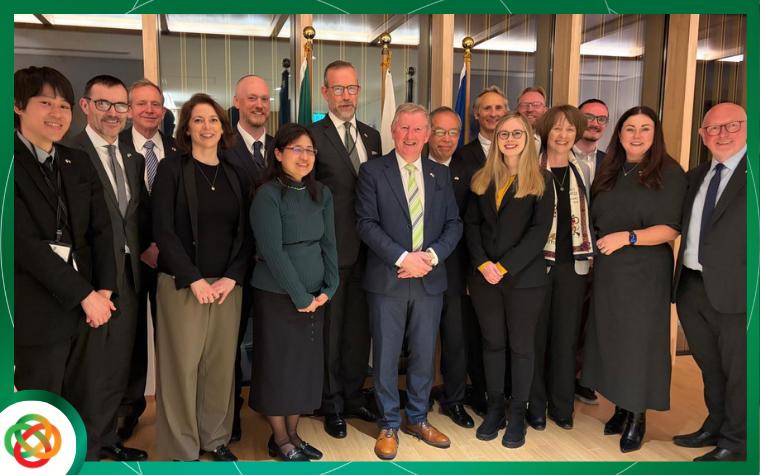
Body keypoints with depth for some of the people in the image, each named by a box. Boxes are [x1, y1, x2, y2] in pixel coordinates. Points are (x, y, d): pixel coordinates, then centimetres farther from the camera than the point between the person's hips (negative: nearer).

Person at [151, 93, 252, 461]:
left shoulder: (235, 175, 10)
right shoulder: (171, 168, -2)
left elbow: (245, 234, 8)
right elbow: (163, 230, -9)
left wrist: (231, 278, -6)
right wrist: (195, 280, -14)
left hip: (227, 285, 4)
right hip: (182, 285, -3)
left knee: (222, 364, 8)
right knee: (182, 364, 1)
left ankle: (216, 437, 25)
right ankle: (181, 448, 17)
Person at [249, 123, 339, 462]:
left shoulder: (321, 194, 6)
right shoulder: (267, 194, -12)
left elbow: (329, 243, 6)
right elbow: (273, 252, -16)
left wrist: (328, 289, -4)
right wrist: (300, 297, -15)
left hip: (314, 297, 6)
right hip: (277, 295, -5)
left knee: (306, 365, 12)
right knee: (277, 365, 6)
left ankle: (292, 434, 28)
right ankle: (280, 441, 23)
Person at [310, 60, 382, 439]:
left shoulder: (371, 136, 11)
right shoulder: (313, 136, -8)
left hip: (366, 250, 6)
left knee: (359, 326, 16)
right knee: (330, 329, 8)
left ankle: (353, 395, 33)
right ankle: (332, 404, 25)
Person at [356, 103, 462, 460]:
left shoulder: (440, 174, 10)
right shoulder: (372, 171, -1)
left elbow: (453, 224, 6)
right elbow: (366, 223, -9)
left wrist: (431, 255, -11)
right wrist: (402, 258, -18)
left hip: (429, 279, 3)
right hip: (387, 279, -3)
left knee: (424, 354, 13)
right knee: (386, 356, 7)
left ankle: (418, 419, 31)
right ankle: (388, 425, 23)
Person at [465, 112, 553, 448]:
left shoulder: (540, 180, -1)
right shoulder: (482, 178, 10)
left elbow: (539, 231, -9)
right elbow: (471, 224, 5)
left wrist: (505, 266, -15)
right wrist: (483, 264, -9)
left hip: (524, 277, -3)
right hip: (484, 276, 3)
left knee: (520, 345, 6)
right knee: (492, 342, 11)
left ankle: (517, 414, 18)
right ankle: (494, 409, 23)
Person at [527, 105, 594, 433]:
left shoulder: (581, 171, 8)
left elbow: (586, 217, 15)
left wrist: (589, 254, 11)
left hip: (572, 265, 3)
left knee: (566, 337, 10)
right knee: (536, 336, 6)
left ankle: (562, 406, 24)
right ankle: (535, 406, 20)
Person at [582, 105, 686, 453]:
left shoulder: (669, 173, -5)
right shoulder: (608, 173, 9)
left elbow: (671, 228, -11)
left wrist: (627, 237, -21)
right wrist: (598, 250, 4)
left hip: (645, 272, -4)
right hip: (607, 270, 4)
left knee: (639, 340, 2)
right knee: (611, 338, 7)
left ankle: (638, 417, 17)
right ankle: (621, 407, 21)